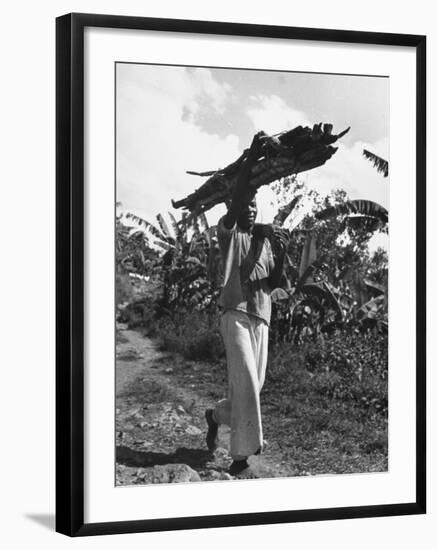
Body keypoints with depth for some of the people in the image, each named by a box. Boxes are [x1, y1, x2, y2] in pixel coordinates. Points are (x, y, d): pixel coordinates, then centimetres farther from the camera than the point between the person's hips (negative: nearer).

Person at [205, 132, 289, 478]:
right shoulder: (229, 234, 3)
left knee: (254, 383, 8)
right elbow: (235, 202, -16)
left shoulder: (265, 240, 18)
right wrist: (251, 158, -23)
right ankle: (241, 457, -14)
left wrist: (281, 254, -4)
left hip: (262, 317, 6)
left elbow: (274, 283, 14)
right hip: (236, 314, -6)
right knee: (246, 382, -15)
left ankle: (217, 415, 36)